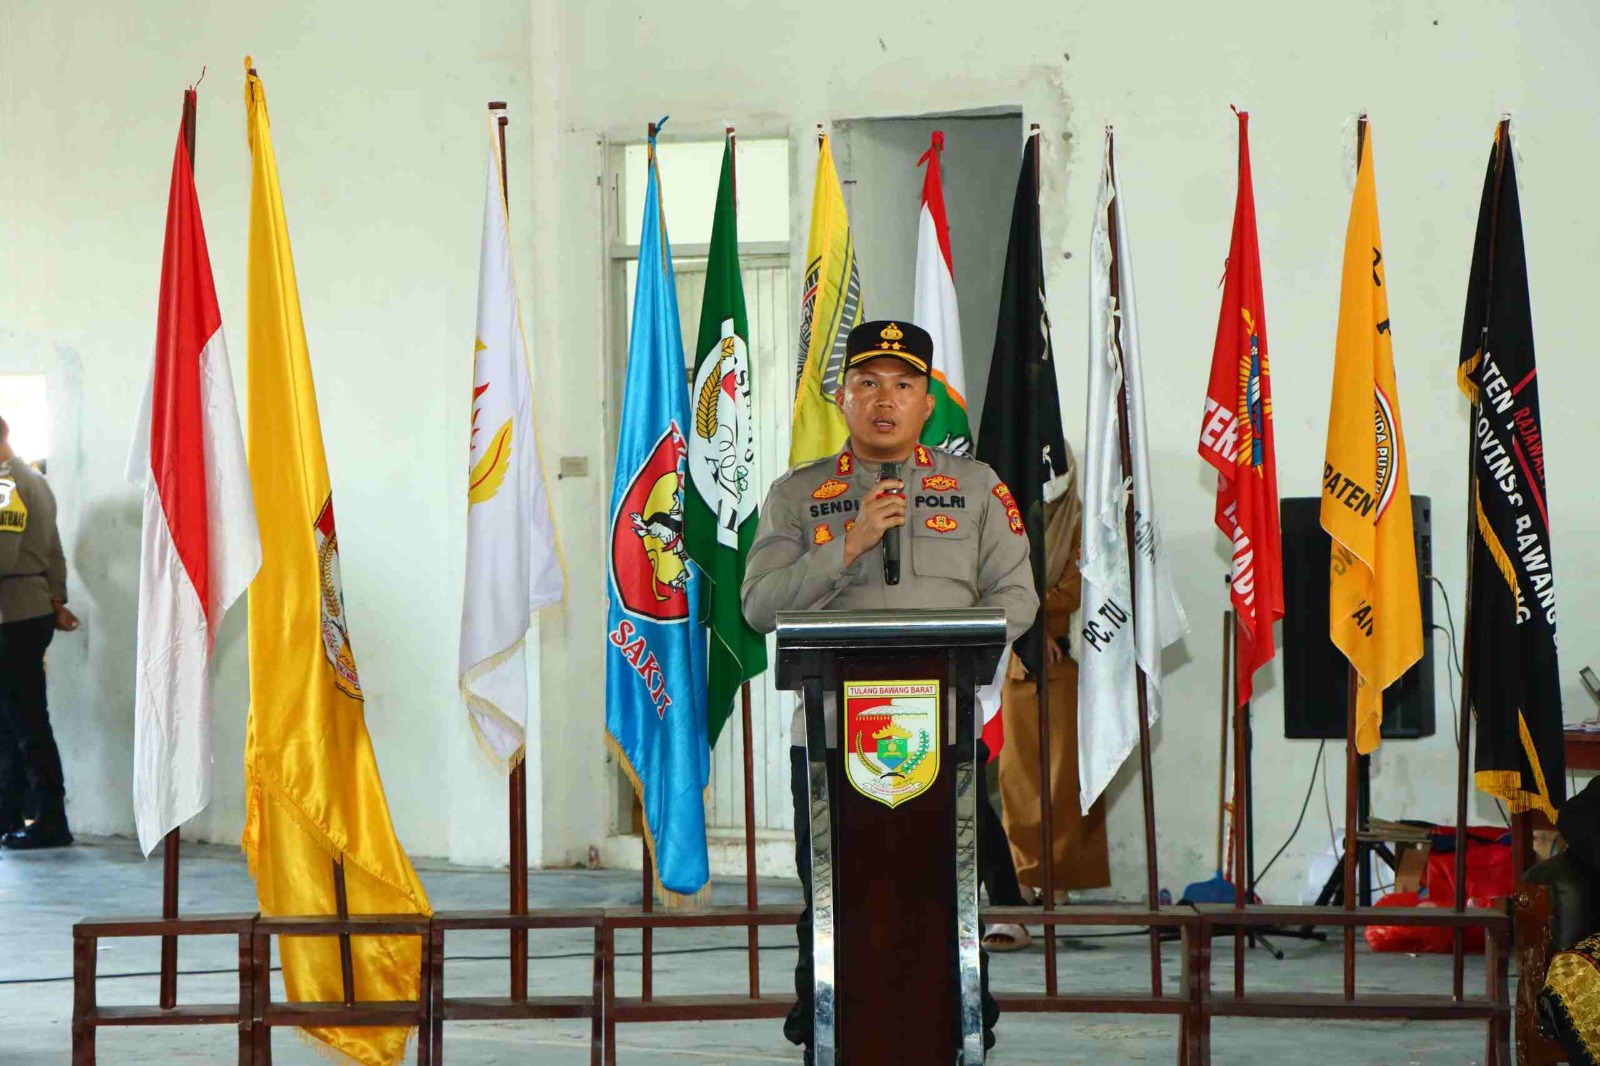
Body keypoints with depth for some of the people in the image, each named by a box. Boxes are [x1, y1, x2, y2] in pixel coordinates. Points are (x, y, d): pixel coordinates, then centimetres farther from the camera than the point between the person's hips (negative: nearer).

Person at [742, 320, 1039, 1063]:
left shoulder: (975, 487, 11)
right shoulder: (797, 494, 10)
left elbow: (1014, 597, 6)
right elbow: (760, 605, -1)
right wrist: (849, 546, -12)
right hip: (829, 730, 0)